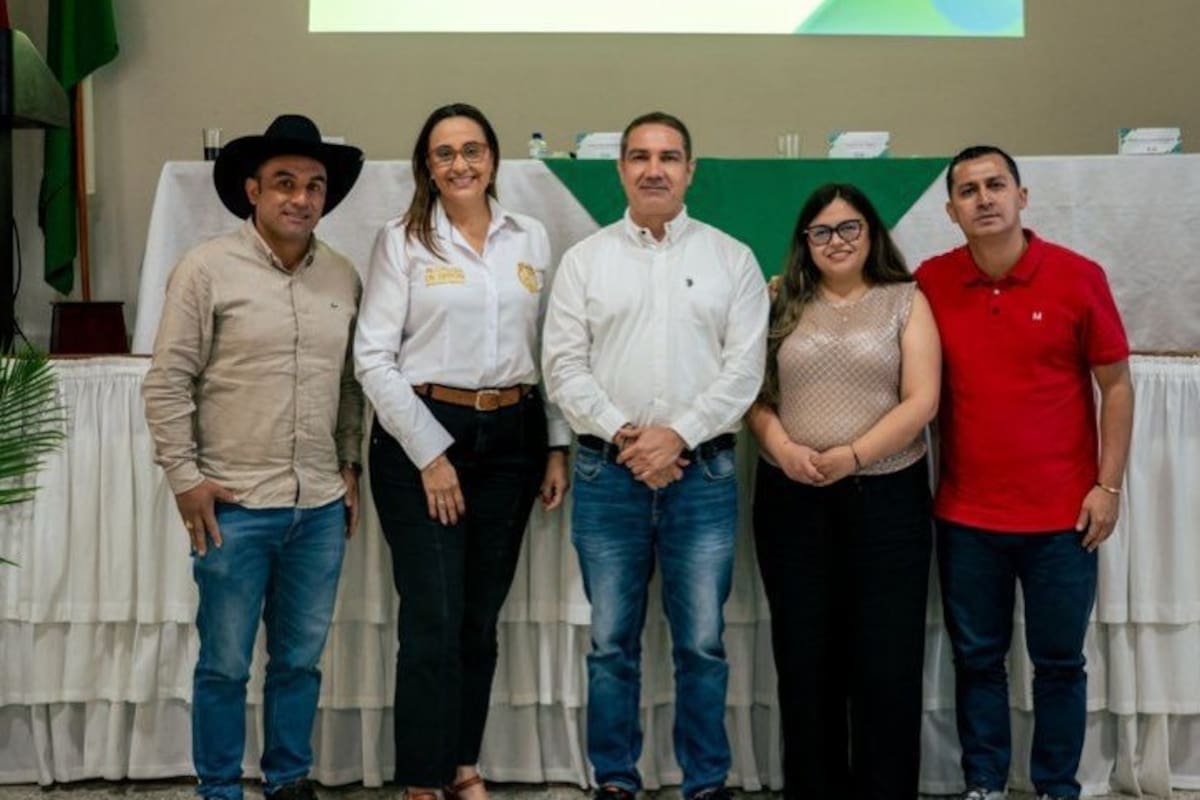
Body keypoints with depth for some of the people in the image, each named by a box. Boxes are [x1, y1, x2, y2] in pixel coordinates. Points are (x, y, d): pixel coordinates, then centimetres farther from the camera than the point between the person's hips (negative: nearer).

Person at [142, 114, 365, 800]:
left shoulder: (343, 277, 8)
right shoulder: (207, 269, -5)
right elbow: (167, 382, -4)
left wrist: (350, 466, 12)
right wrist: (185, 477, -7)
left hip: (322, 506, 4)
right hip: (234, 507, -4)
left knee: (301, 660, 13)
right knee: (226, 665, 6)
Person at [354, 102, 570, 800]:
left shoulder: (532, 239, 10)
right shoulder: (404, 240, -1)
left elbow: (551, 350, 13)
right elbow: (374, 356, -6)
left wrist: (558, 445, 6)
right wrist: (430, 453, -11)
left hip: (512, 435, 4)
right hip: (422, 435, -3)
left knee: (481, 617, 11)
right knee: (434, 621, -4)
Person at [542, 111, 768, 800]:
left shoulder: (732, 259, 6)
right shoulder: (585, 260, 7)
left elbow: (744, 368, -2)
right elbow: (565, 365, 1)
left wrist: (678, 434, -11)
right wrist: (623, 435, -10)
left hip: (704, 472, -1)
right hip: (607, 473, 1)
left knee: (702, 643, 5)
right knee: (612, 642, 8)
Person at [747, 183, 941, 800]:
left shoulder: (906, 301, 4)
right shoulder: (784, 306, 10)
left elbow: (920, 401, -5)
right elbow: (755, 395, 7)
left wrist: (851, 456, -17)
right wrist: (782, 447, -13)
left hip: (886, 495, -2)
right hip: (791, 499, 2)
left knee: (886, 658, 0)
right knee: (804, 656, 7)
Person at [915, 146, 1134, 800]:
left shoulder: (1078, 277, -6)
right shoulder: (930, 283, -1)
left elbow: (1115, 384, 0)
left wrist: (1109, 485, -4)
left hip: (1061, 512, -1)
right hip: (965, 514, 2)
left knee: (1058, 661, 9)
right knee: (977, 658, 12)